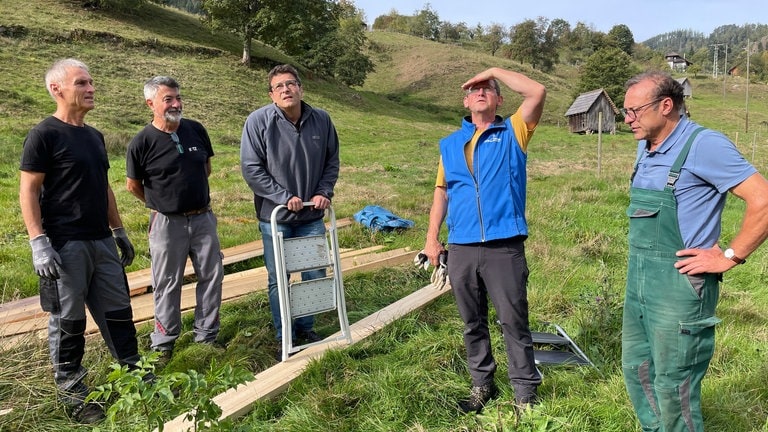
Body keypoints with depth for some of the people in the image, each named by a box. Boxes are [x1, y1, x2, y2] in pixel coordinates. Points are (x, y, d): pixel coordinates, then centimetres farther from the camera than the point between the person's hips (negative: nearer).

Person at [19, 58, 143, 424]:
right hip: (65, 245, -7)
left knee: (118, 312, 12)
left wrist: (119, 231, 19)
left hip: (102, 242, 7)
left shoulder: (94, 136, 14)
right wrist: (38, 243, -18)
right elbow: (28, 192, -11)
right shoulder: (44, 135, -8)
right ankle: (70, 390, 19)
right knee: (68, 321, 5)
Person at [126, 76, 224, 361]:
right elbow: (133, 185, 1)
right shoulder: (141, 142, -12)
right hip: (167, 223, -4)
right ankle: (164, 343, 23)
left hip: (203, 218, 4)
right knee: (167, 284, 7)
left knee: (212, 276, 10)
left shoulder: (196, 130, -1)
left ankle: (207, 335, 26)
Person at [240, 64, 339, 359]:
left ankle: (306, 329, 33)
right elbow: (251, 169, -12)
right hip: (275, 215, -3)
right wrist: (284, 197, -16)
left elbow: (332, 161, 10)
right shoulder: (258, 121, -12)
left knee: (316, 275, 12)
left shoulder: (322, 120, -2)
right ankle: (284, 338, 23)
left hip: (312, 215, 3)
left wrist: (324, 192, -4)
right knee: (278, 280, 6)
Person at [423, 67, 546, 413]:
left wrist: (494, 71, 1)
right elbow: (441, 192, 15)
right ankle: (482, 384, 28)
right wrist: (432, 238, 8)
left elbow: (537, 92, -9)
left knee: (514, 321, 2)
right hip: (461, 248, 4)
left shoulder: (512, 133, 5)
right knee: (473, 322, 13)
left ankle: (525, 391, 15)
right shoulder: (450, 144, 15)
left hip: (504, 246, -3)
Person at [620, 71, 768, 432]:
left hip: (679, 283, -8)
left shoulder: (703, 145, -15)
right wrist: (639, 265, 15)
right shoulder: (646, 147, 10)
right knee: (637, 370, 18)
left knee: (673, 387, 3)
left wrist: (729, 257, -15)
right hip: (638, 280, 8)